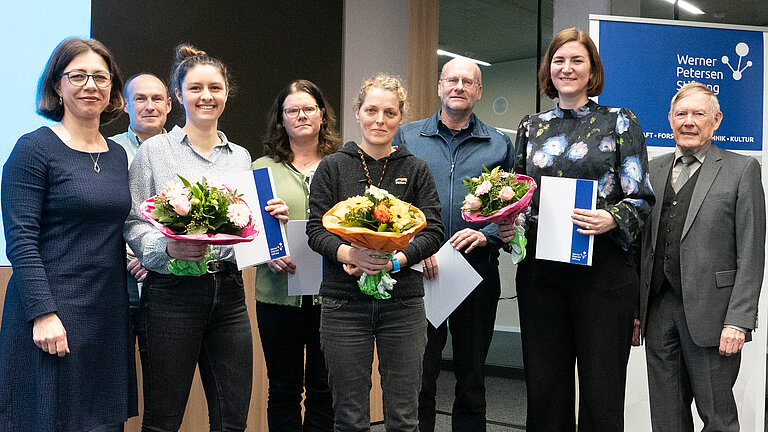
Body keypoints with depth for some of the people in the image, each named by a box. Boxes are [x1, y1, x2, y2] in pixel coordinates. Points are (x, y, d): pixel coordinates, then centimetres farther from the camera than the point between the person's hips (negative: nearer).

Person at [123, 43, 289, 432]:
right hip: (172, 293, -4)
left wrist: (272, 218, -1)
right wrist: (169, 248, -22)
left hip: (229, 291, 4)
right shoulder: (155, 150, 3)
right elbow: (134, 224, -2)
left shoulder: (240, 156, 16)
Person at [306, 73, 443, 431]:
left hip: (403, 303, 1)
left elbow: (433, 231, 1)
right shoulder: (332, 167, 5)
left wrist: (396, 261, -15)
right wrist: (350, 254, -19)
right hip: (344, 303, 0)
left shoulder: (416, 170, 8)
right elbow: (316, 229, 0)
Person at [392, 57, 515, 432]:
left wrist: (486, 234, -12)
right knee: (417, 379, 2)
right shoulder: (407, 138, 7)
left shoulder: (499, 145, 9)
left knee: (472, 379, 12)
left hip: (479, 272, 1)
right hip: (418, 273, -1)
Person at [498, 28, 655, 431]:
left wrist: (611, 219, -20)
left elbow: (641, 197, 0)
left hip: (604, 268, -3)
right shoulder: (531, 127, 13)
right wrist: (507, 226, -1)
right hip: (540, 270, 3)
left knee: (601, 392, 1)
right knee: (544, 387, 8)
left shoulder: (620, 122, 4)